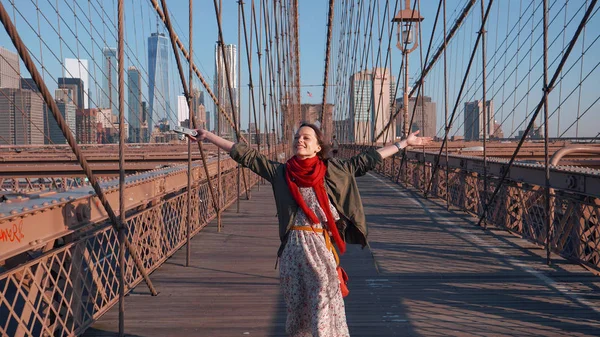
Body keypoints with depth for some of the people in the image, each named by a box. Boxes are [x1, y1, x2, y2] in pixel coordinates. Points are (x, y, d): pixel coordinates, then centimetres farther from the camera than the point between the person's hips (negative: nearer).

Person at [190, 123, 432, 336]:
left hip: (321, 245, -1)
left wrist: (404, 143, 11)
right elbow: (246, 156, 8)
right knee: (296, 303, 7)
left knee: (325, 295, -7)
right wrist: (208, 136, 8)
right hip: (294, 246, 1)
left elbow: (367, 160, 9)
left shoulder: (333, 171, 6)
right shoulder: (281, 172, 7)